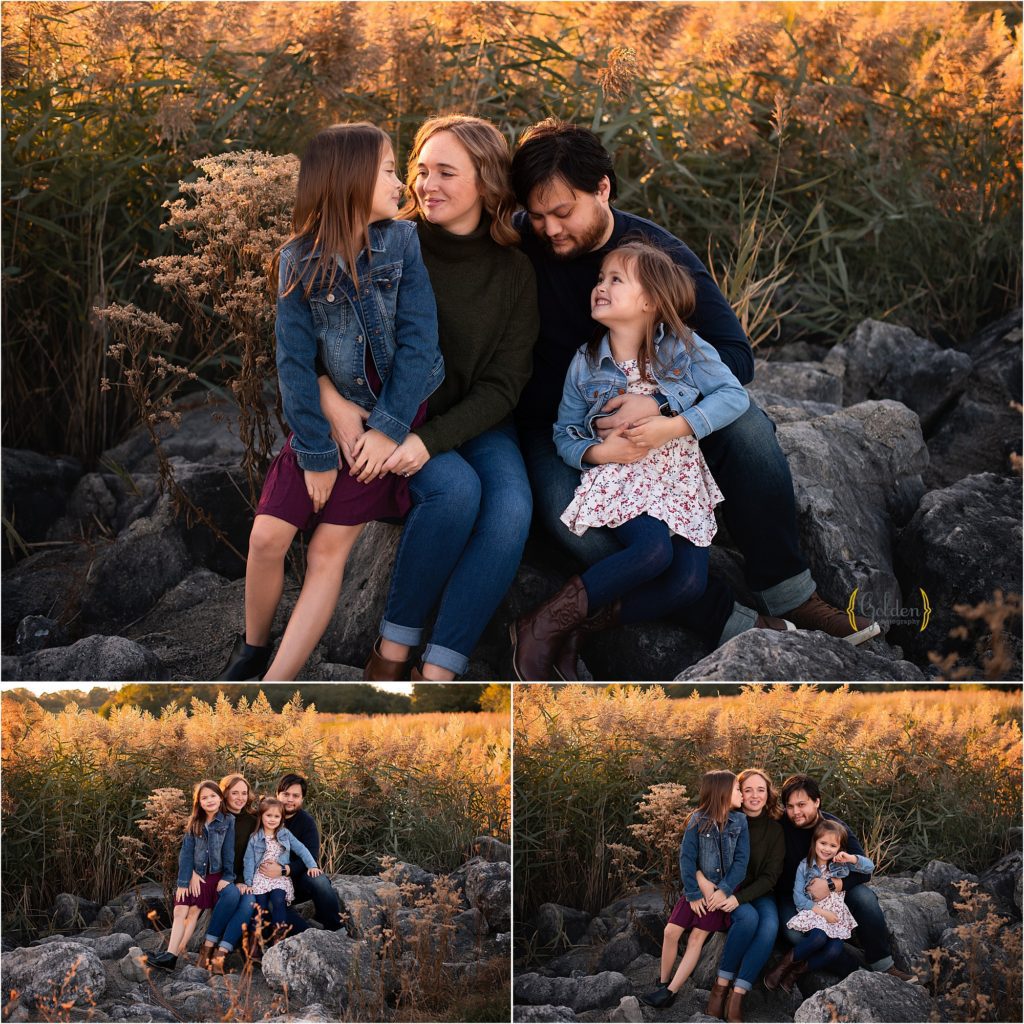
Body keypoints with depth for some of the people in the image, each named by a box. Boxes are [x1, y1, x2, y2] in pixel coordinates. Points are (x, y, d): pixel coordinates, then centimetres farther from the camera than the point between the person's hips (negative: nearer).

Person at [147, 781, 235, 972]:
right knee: (180, 911, -9)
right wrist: (185, 880, -5)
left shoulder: (228, 821, -1)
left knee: (193, 911, -10)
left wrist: (227, 877, -8)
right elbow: (187, 852, 3)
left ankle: (175, 953, -14)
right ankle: (170, 955, -15)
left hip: (214, 875, -3)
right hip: (194, 874, 3)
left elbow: (228, 851, -2)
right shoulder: (194, 823, 8)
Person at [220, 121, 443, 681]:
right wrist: (316, 453, -13)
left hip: (394, 407, -1)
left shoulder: (402, 242, -7)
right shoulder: (299, 261, -7)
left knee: (329, 547, -7)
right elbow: (294, 360, -9)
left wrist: (389, 426, -15)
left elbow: (418, 339, -10)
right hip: (329, 409, 1)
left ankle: (277, 681, -5)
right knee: (267, 537, -4)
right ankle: (252, 650, 22)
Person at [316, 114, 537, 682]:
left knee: (511, 508, -28)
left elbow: (501, 385, -5)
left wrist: (430, 439, -20)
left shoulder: (513, 272, -1)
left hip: (473, 423, 2)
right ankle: (394, 648, -17)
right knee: (456, 488, -32)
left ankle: (437, 671, -27)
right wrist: (333, 402, -28)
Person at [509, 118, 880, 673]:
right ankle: (734, 624, -33)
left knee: (743, 423, -27)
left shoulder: (660, 253, -10)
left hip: (651, 413, 1)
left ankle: (786, 594, -15)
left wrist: (657, 400, -35)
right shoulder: (518, 243, -9)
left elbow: (734, 355, -17)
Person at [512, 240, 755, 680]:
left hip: (681, 479, 2)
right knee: (653, 548, -33)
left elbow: (733, 395, -8)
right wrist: (600, 452, -15)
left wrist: (673, 427, -19)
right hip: (619, 479, -2)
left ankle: (586, 621, -11)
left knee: (689, 581, -21)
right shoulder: (585, 364, 4)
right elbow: (565, 435, 8)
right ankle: (546, 624, -23)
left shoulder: (684, 348, -1)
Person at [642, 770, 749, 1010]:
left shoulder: (739, 822, -3)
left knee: (696, 938, -10)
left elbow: (741, 860, -6)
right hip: (699, 888, 1)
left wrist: (724, 890, -15)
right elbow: (686, 857, -7)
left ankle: (671, 991, -10)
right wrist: (693, 893, -11)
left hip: (723, 890, -1)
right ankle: (664, 983, 9)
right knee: (671, 931, -7)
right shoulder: (698, 821, -6)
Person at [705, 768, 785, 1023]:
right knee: (748, 917, -35)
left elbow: (771, 875, -5)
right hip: (724, 889, -2)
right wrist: (701, 878, -30)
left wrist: (739, 898, -21)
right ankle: (721, 985, -23)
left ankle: (737, 997, -35)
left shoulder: (775, 830, 1)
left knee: (770, 925, -31)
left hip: (758, 893, 2)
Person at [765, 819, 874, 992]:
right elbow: (798, 897, -1)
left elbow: (870, 868, 3)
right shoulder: (805, 866, 3)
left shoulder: (842, 865, 8)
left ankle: (796, 971, -11)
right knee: (819, 937, -37)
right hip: (812, 914, -2)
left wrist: (851, 858, -15)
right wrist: (821, 912, -12)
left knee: (834, 950, -28)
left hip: (836, 918, 2)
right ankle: (786, 963, -15)